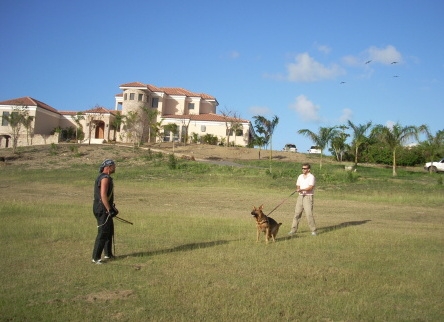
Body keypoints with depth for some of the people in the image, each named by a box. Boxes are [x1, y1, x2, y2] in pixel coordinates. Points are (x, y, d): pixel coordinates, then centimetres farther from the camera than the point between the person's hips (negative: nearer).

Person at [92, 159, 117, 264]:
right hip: (103, 209, -11)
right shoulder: (105, 178, -16)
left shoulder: (102, 177, 17)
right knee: (103, 233, -8)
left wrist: (111, 208, 22)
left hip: (104, 209, 11)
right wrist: (109, 209, -23)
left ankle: (108, 254, 29)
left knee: (110, 231, 19)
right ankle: (96, 257, -5)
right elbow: (103, 195, -24)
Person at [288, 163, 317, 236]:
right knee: (297, 213, 4)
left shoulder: (311, 177, -7)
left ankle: (313, 230, 0)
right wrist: (298, 189, -7)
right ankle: (293, 229, 10)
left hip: (308, 197, -6)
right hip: (300, 196, 6)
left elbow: (310, 187, -18)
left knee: (309, 214, -10)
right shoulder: (300, 176, 13)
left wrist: (302, 189, -27)